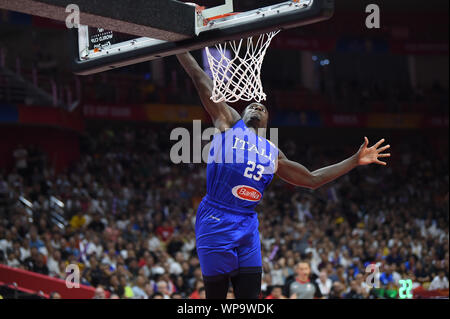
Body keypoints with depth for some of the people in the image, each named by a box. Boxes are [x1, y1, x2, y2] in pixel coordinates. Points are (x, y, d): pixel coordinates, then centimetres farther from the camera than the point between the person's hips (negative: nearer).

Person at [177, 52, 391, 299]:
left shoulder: (273, 154, 21)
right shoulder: (228, 122, 9)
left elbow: (312, 179, 26)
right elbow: (200, 79, 6)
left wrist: (355, 160, 24)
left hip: (247, 228, 5)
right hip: (215, 223, -5)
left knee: (250, 296, -1)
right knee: (215, 295, -4)